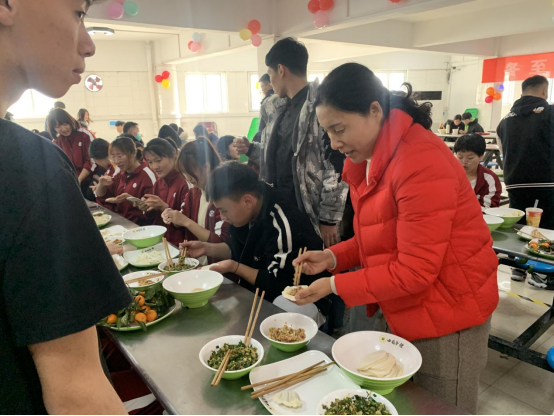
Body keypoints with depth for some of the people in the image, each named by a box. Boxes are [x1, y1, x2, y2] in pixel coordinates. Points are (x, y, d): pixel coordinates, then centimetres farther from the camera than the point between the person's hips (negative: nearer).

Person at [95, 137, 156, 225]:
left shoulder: (147, 174, -12)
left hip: (137, 224, -7)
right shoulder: (120, 175, 11)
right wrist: (101, 185, 0)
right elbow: (101, 197, 21)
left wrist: (131, 199, -29)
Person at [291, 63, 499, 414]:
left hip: (446, 318, -8)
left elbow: (414, 271, -25)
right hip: (403, 314, 8)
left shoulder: (422, 162, -27)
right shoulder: (369, 159, 2)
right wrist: (333, 258, -6)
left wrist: (335, 286, -20)